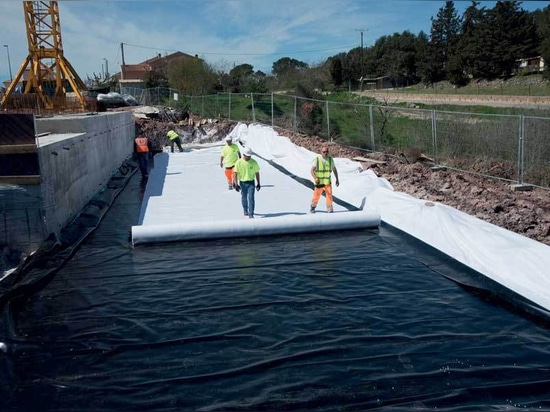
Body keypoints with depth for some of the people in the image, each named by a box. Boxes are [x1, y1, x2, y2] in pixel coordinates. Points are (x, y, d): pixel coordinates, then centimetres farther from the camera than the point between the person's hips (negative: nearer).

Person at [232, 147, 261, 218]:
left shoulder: (254, 162, -6)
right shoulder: (239, 162, -9)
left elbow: (257, 173, 3)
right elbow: (235, 173, -6)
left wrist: (258, 183, 6)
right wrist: (236, 184, -12)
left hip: (251, 182, -1)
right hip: (242, 182, 1)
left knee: (251, 198, -10)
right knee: (244, 197, 16)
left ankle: (251, 214, -7)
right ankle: (245, 210, 40)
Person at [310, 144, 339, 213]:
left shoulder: (330, 159, 1)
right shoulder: (317, 159, -7)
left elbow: (334, 169, 13)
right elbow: (312, 170, -8)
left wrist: (337, 179, 12)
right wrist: (315, 178, -23)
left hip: (327, 182, 1)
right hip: (319, 182, -1)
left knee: (329, 194, -11)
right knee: (316, 195, 6)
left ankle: (329, 208, 1)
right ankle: (313, 206, 28)